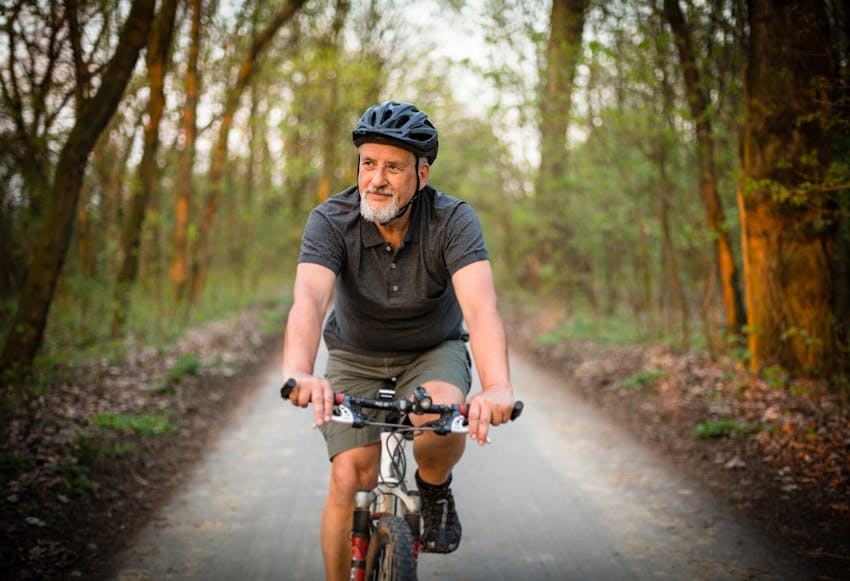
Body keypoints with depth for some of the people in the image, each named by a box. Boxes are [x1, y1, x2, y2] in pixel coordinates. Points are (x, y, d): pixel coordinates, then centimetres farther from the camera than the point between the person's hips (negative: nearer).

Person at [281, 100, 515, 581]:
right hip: (356, 358, 1)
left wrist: (498, 386, -58)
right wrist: (298, 372, -60)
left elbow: (480, 305, -39)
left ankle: (436, 489, 2)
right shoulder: (331, 221, -23)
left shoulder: (453, 220, -24)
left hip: (434, 352, 0)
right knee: (351, 480, -13)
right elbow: (309, 299, -39)